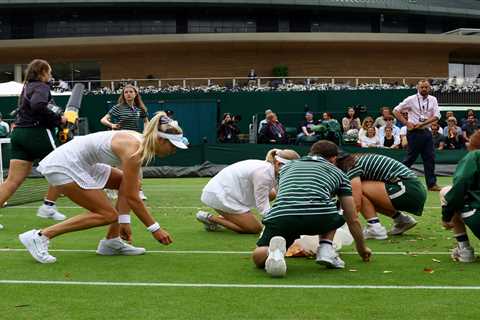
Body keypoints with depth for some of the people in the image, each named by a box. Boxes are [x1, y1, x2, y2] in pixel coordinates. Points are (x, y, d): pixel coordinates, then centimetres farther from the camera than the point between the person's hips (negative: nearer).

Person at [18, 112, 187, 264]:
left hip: (79, 163, 10)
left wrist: (124, 219, -1)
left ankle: (111, 242, 11)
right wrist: (155, 229, -14)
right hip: (64, 167, -10)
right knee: (108, 215, -10)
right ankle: (40, 236, -10)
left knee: (128, 183, 10)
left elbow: (128, 190, 4)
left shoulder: (140, 141, 2)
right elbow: (132, 198, -21)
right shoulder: (133, 150, -24)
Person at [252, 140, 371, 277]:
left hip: (279, 215, 0)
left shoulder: (287, 166, 36)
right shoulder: (337, 172, 28)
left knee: (258, 257, 19)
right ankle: (326, 249, 9)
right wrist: (362, 249, 49)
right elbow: (353, 220, 32)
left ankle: (275, 250, -15)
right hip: (320, 217, 0)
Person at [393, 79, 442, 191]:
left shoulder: (433, 100, 7)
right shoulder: (411, 99, -4)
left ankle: (431, 184, 9)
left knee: (430, 158, 4)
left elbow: (436, 115, -1)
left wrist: (422, 123, -12)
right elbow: (396, 110, -2)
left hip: (426, 131, 5)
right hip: (414, 132, -5)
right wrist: (406, 123, -9)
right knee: (410, 158, -2)